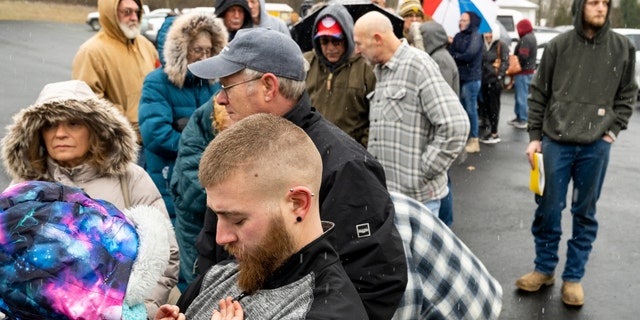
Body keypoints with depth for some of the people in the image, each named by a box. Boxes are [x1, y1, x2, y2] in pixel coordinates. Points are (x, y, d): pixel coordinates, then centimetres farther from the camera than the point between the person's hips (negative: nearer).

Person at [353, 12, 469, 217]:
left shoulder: (418, 65, -12)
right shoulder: (380, 71, 14)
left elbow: (455, 126, -20)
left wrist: (424, 171, -15)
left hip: (416, 194, -8)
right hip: (382, 191, 8)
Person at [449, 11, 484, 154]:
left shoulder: (476, 36, -8)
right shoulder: (458, 36, 13)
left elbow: (469, 55, -18)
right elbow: (451, 52, 6)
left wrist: (455, 57, -5)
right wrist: (458, 57, -13)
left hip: (471, 78, -7)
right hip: (459, 76, 7)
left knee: (471, 109, -3)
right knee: (461, 109, 11)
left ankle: (474, 140, 5)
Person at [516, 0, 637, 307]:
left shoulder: (623, 47, 3)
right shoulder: (558, 45, -1)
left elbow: (627, 94, 12)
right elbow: (538, 93, 4)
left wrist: (613, 130, 1)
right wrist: (534, 136, 1)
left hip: (596, 146, 1)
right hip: (555, 142, -1)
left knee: (585, 213, 9)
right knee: (547, 209, 7)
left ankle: (573, 276, 23)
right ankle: (544, 268, 25)